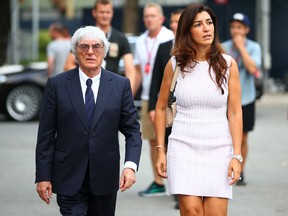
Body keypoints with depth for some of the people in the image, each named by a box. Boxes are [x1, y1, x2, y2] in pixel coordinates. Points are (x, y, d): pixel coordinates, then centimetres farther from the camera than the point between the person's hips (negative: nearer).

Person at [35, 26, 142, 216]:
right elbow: (46, 134, 1)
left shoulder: (120, 85, 3)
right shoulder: (57, 85, 0)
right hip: (69, 178, -2)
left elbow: (132, 129, 2)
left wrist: (131, 165, -14)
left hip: (105, 178, 2)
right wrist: (43, 176, -4)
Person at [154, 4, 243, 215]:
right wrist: (160, 150, 7)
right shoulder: (175, 64, 3)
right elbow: (161, 108, 12)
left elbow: (235, 113, 0)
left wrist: (237, 156, -6)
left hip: (218, 149, 0)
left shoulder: (228, 64, 1)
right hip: (183, 147, 0)